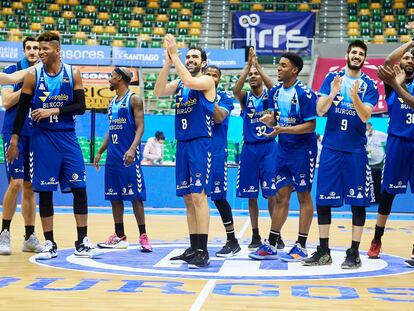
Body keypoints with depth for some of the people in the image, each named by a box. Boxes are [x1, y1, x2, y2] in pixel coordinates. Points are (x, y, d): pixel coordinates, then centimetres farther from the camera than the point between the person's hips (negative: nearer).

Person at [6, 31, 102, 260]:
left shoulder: (72, 74, 1)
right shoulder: (33, 76, 0)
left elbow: (80, 107, -4)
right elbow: (22, 109, 2)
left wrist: (53, 110, -16)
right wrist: (14, 141, -2)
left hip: (67, 137, 1)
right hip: (42, 138, -1)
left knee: (79, 189, -2)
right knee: (44, 191, 1)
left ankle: (82, 243, 7)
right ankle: (50, 244, 10)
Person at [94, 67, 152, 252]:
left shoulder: (133, 99, -6)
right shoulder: (112, 102, 18)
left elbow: (140, 127, -14)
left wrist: (132, 149, -27)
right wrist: (100, 152, 18)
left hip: (128, 156, -8)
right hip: (112, 156, 8)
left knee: (135, 196, -7)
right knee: (114, 197, 8)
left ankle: (143, 236, -2)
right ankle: (119, 237, 15)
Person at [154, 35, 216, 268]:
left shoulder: (207, 81, -2)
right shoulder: (179, 83, 15)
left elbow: (189, 82, -22)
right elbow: (159, 91, -2)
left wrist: (174, 54, -17)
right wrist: (168, 62, -8)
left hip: (200, 144, -7)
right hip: (182, 144, 7)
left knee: (198, 196, -12)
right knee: (188, 198, 8)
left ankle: (203, 252, -13)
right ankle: (193, 249, 13)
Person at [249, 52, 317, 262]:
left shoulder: (304, 93, -15)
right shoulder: (275, 91, 7)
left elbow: (311, 126, -17)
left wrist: (284, 129, -25)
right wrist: (269, 120, -6)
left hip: (302, 149, -7)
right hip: (283, 148, 7)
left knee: (303, 195, 1)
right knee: (281, 196, 9)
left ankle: (301, 247, 8)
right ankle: (271, 246, 12)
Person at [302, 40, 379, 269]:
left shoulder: (369, 85, 2)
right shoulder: (332, 78, 5)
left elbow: (365, 116, -11)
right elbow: (320, 111, -2)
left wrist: (354, 96, -27)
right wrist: (333, 93, -19)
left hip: (356, 150, -1)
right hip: (331, 147, 1)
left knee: (358, 202, 0)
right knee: (323, 200, 4)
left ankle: (354, 253, 8)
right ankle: (323, 252, 14)